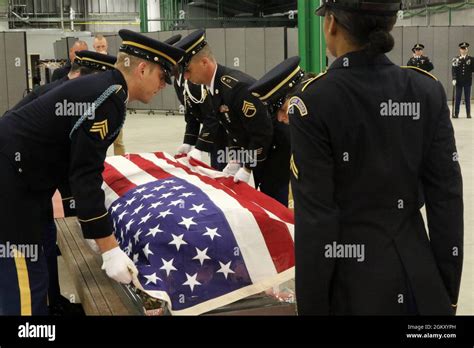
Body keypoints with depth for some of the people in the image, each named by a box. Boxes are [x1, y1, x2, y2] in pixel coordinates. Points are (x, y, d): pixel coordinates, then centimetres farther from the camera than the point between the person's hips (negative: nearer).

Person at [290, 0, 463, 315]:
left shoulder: (314, 101, -16)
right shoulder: (428, 90, -4)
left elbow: (315, 219, -16)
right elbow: (447, 198, -2)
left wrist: (312, 306, -6)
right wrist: (449, 290, 8)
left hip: (352, 283, -4)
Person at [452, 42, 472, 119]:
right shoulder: (456, 59, 1)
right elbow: (454, 70, -7)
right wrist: (454, 79, -17)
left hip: (467, 81, 1)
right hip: (459, 81, 0)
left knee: (467, 98, 5)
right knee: (458, 98, 3)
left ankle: (468, 113, 11)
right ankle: (456, 113, 8)